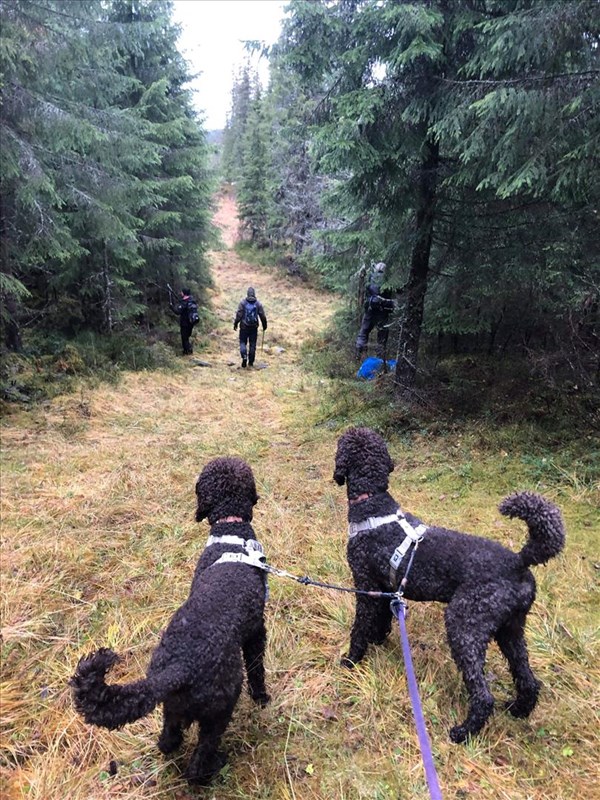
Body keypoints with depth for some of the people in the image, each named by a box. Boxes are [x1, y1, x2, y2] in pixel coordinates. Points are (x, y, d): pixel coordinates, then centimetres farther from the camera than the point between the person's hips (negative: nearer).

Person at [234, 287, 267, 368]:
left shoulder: (243, 302, -7)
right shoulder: (258, 303, -2)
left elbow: (239, 314, -8)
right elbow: (262, 316, 0)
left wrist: (235, 324, 2)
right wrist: (264, 325, 12)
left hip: (244, 326, -1)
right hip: (254, 327, 2)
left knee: (243, 342, 9)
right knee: (252, 344, 9)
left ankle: (244, 357, -15)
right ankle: (251, 361, 12)